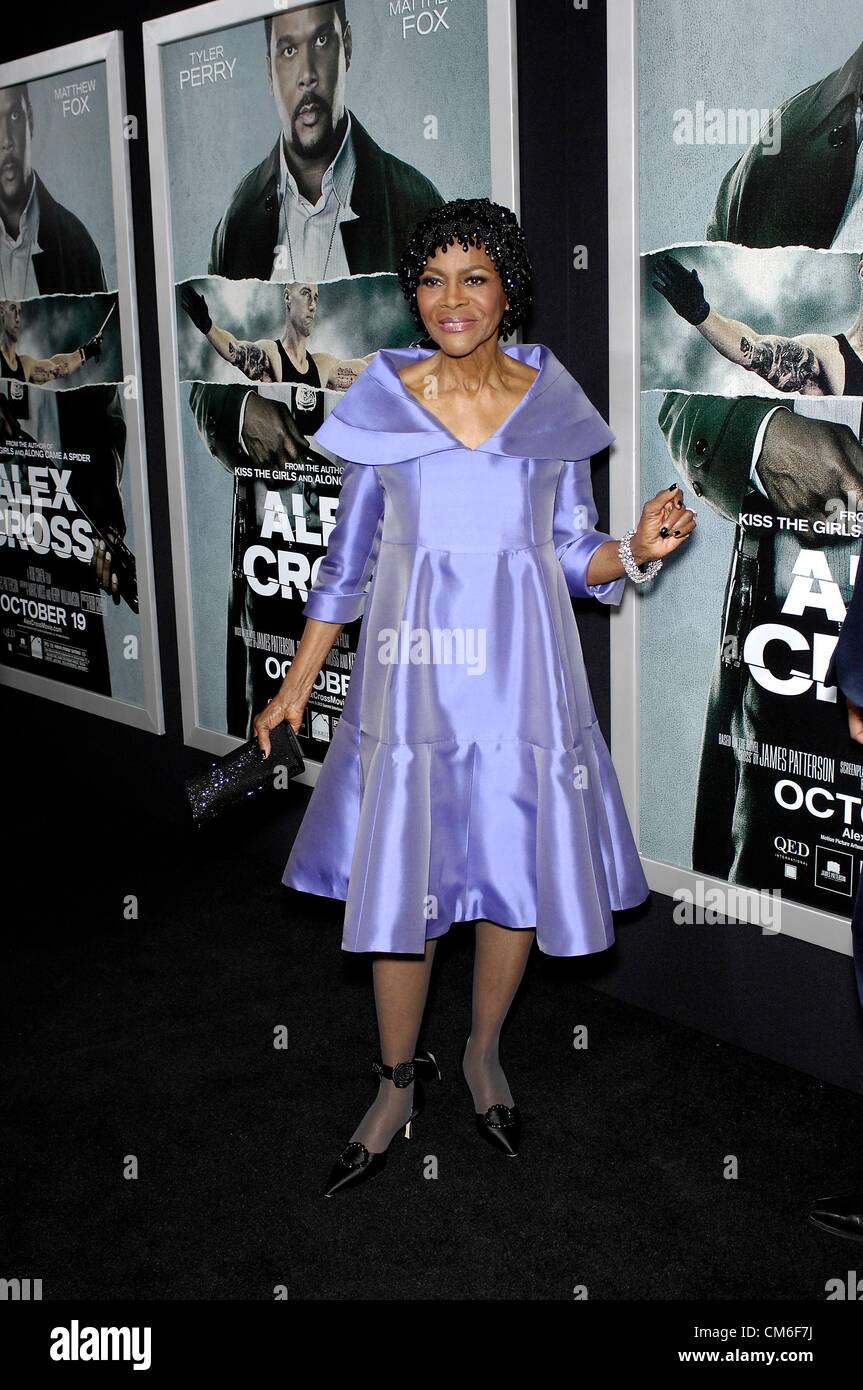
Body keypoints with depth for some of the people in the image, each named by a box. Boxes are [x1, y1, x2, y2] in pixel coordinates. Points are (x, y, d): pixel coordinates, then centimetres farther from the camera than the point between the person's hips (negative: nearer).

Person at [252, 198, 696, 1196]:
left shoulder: (550, 403, 3)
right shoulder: (383, 402, 2)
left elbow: (574, 553, 8)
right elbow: (348, 554, 7)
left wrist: (638, 550, -13)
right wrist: (296, 685, 7)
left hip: (519, 676, 1)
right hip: (412, 682, 0)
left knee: (516, 879, 8)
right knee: (398, 889, 4)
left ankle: (484, 1055, 35)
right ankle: (398, 1087, 26)